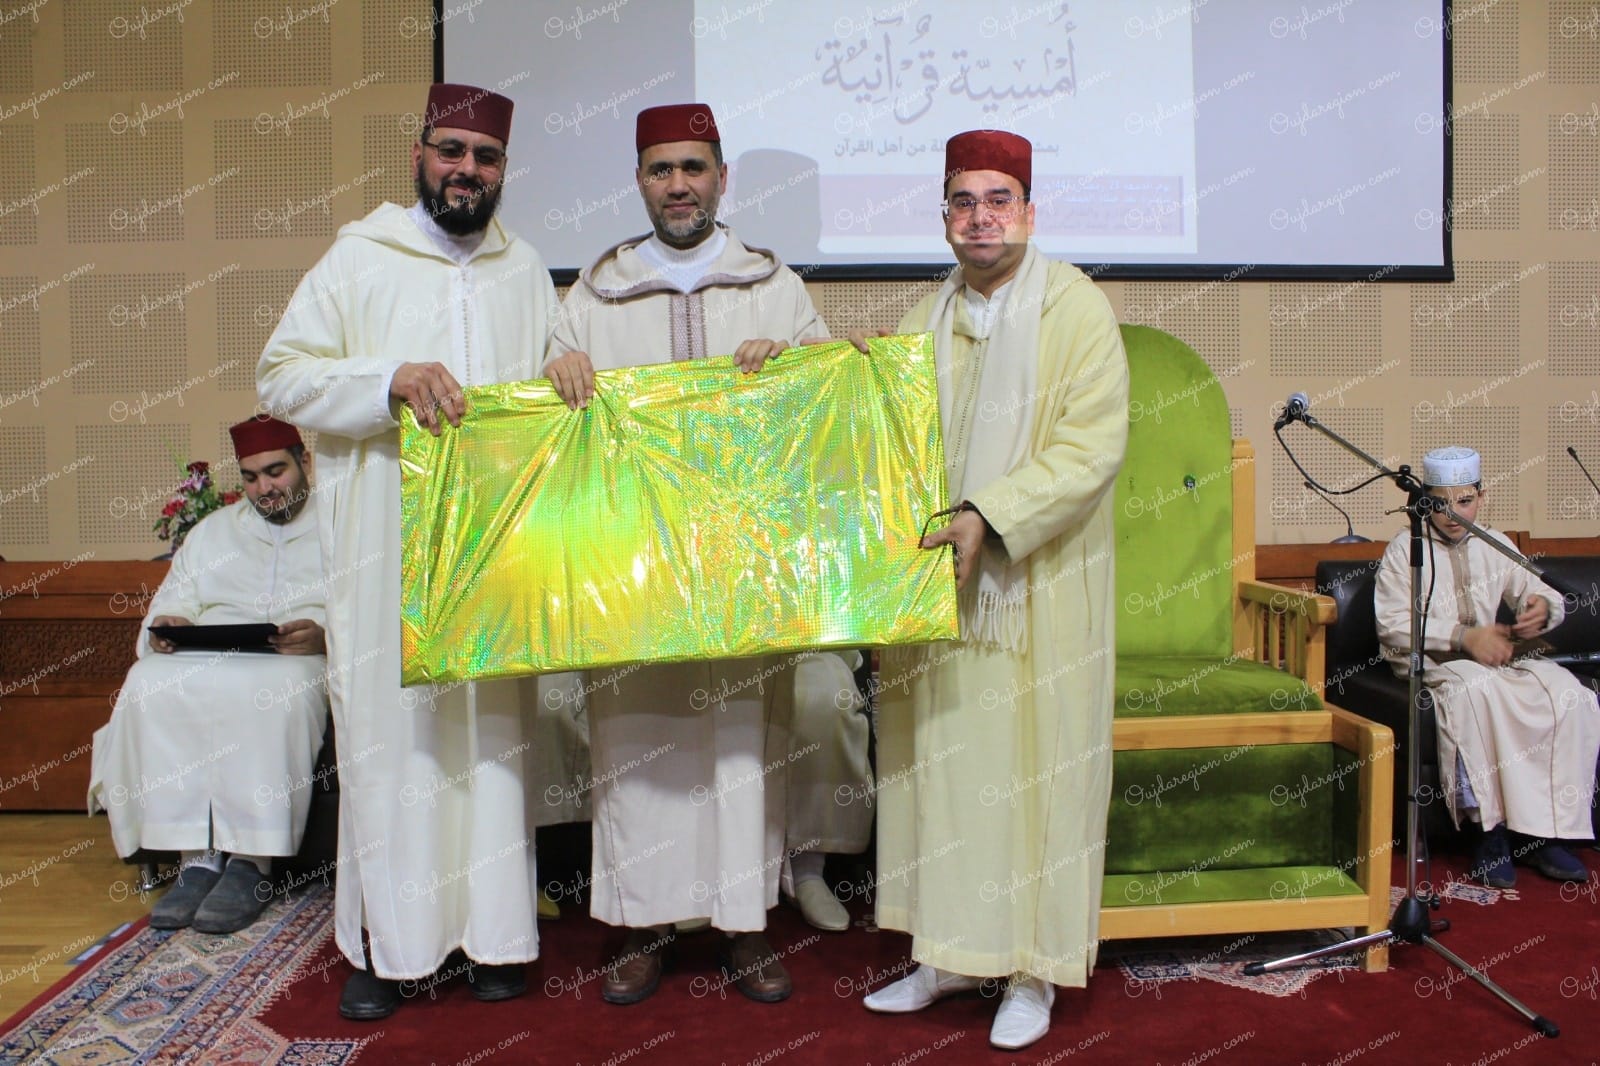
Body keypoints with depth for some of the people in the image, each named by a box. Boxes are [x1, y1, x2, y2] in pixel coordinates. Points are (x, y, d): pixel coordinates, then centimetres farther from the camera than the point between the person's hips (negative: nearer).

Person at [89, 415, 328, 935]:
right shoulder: (212, 530, 29)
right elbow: (169, 606, 22)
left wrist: (326, 636, -21)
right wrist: (166, 626, -3)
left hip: (302, 661, -4)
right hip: (207, 660, 4)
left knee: (274, 688, -39)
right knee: (151, 684, -29)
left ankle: (250, 862, -32)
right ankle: (197, 858, -28)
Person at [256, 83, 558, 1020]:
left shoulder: (527, 271, 14)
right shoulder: (360, 257, 5)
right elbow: (282, 375, 0)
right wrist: (391, 378, -15)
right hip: (386, 545, -2)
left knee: (493, 724, 4)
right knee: (388, 726, 0)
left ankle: (492, 930, 16)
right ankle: (387, 941, 13)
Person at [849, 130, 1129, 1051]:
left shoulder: (1078, 310, -4)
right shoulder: (924, 324, 13)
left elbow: (1092, 446, -14)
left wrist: (990, 516, -23)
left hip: (1037, 592, -5)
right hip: (935, 585, 5)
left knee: (1032, 768, 2)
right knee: (941, 763, 9)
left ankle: (1033, 968, 17)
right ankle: (950, 952, 23)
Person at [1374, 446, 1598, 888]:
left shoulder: (1496, 546, 14)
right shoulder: (1405, 549, -1)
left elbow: (1539, 594, 17)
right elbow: (1392, 625, -11)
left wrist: (1543, 607, -10)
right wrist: (1464, 637, -21)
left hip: (1495, 656, 5)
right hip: (1429, 662, -5)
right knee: (1477, 687, -38)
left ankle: (1545, 830, -16)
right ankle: (1491, 830, -29)